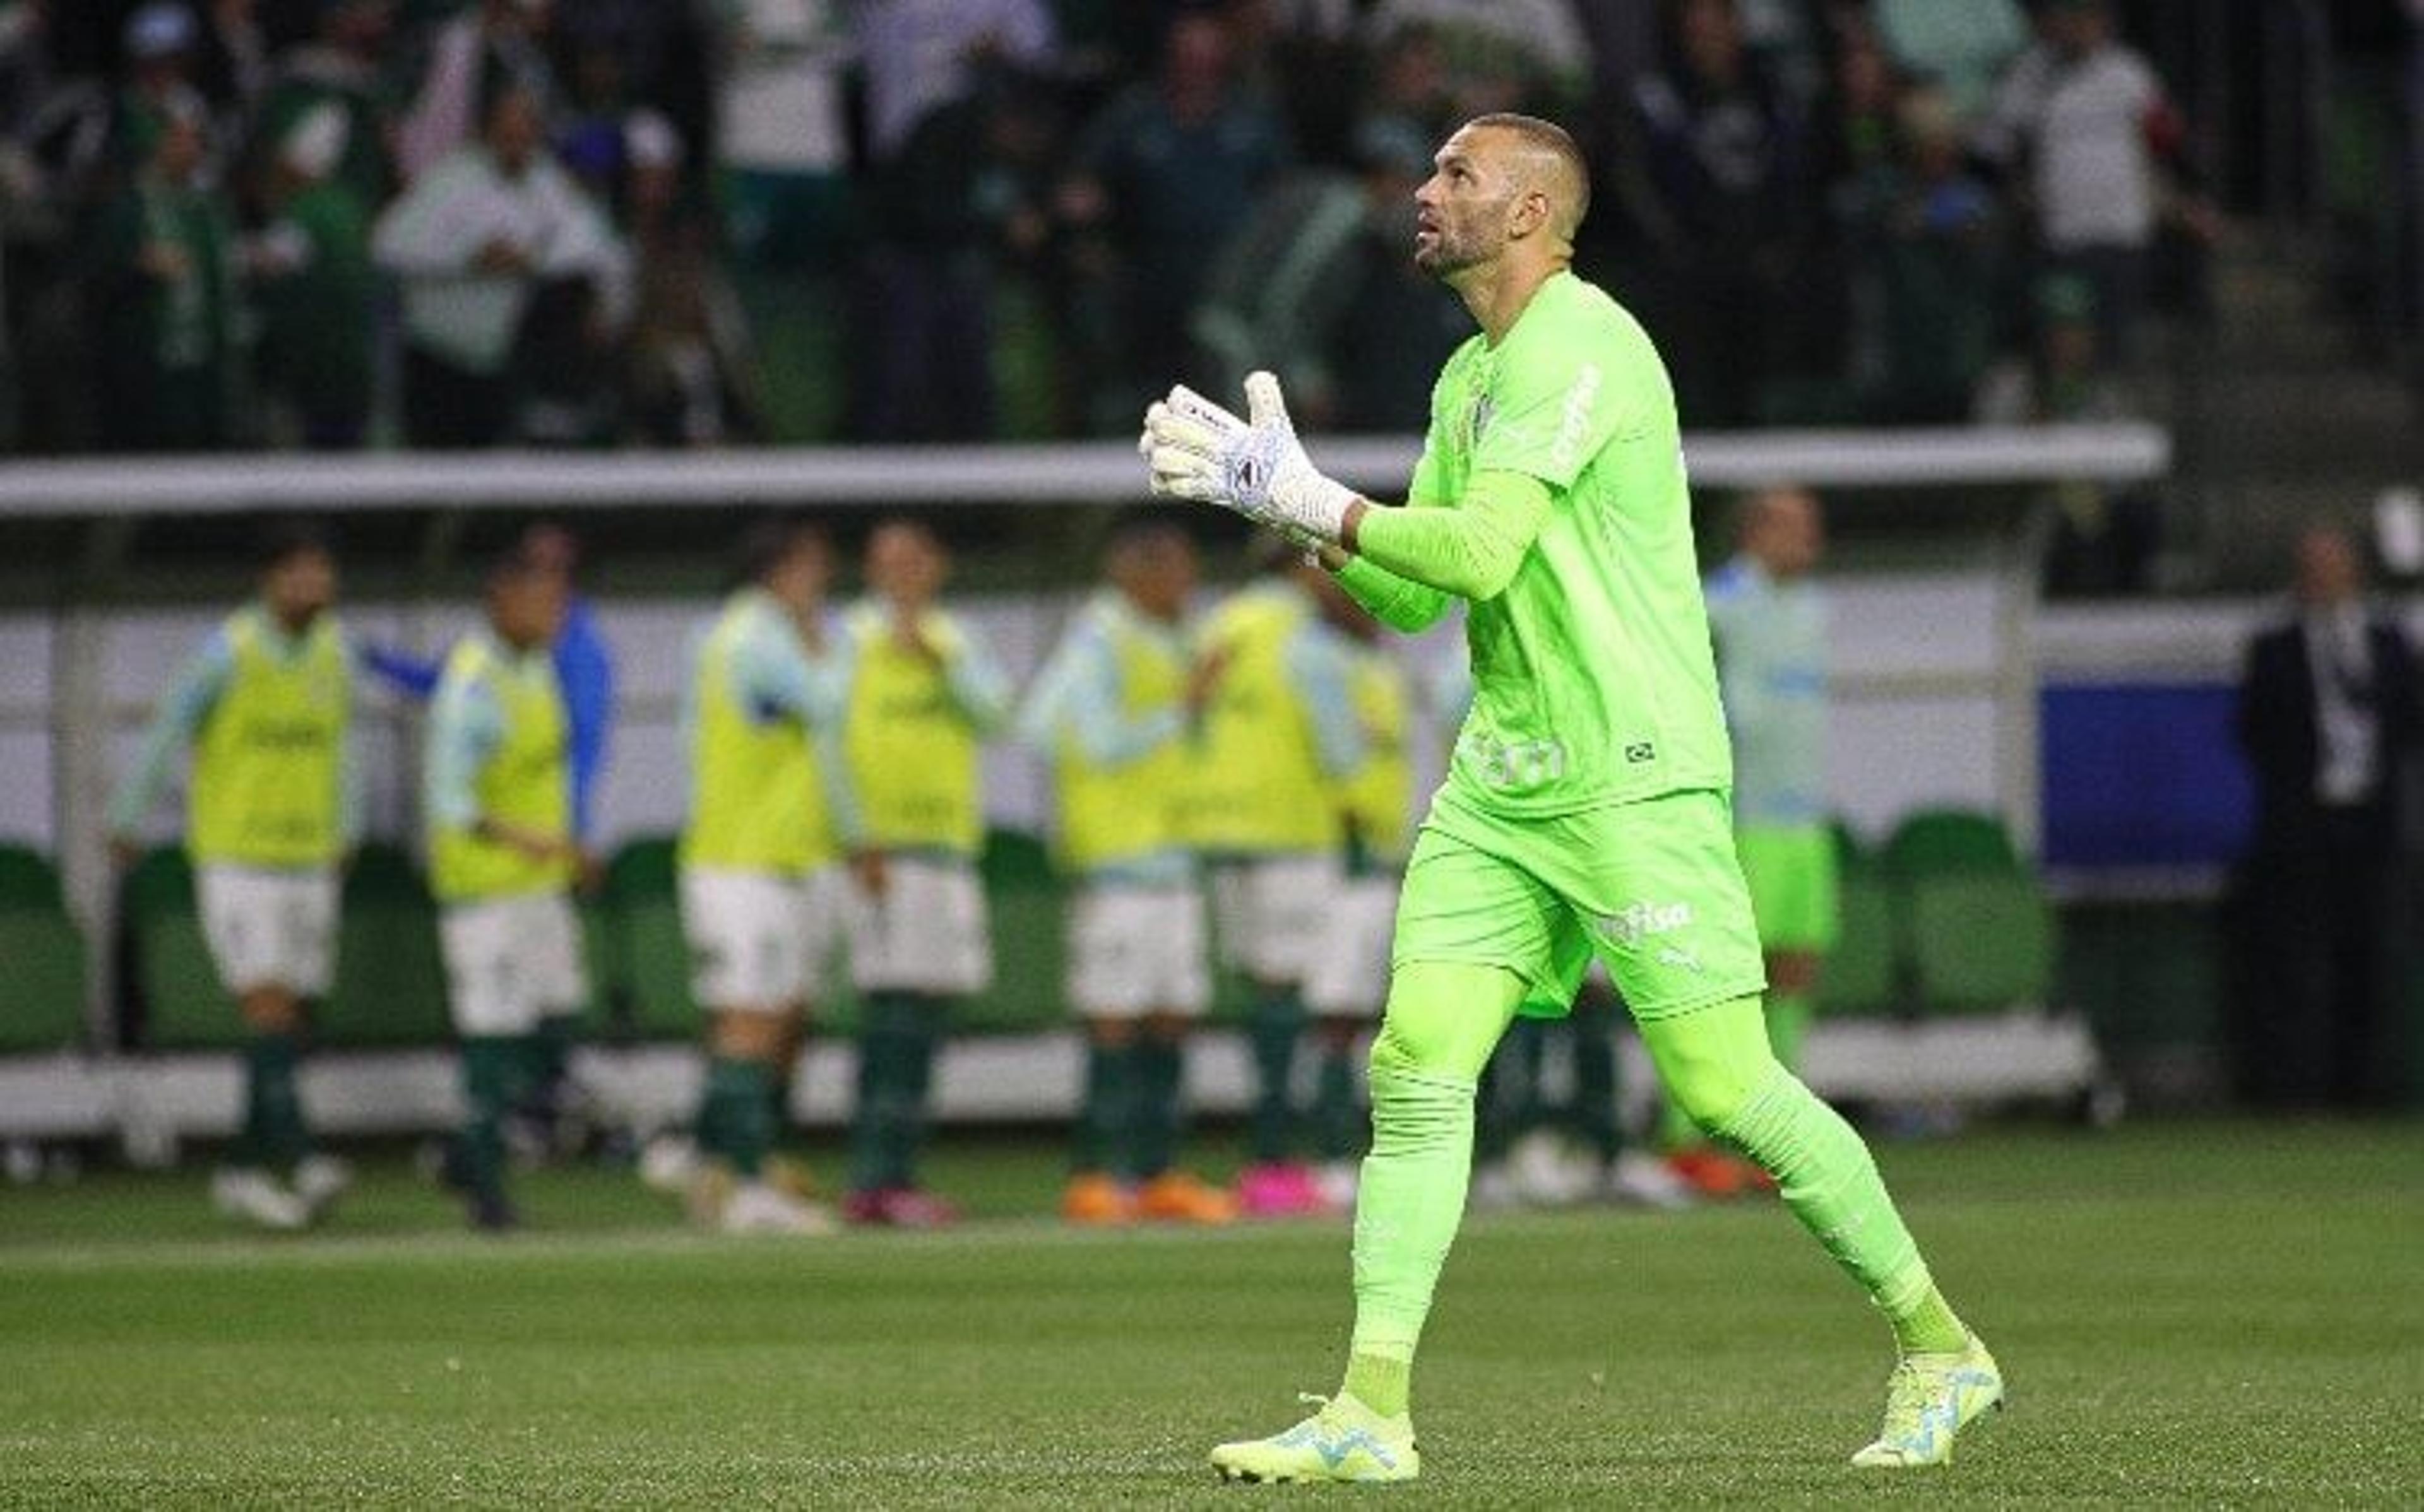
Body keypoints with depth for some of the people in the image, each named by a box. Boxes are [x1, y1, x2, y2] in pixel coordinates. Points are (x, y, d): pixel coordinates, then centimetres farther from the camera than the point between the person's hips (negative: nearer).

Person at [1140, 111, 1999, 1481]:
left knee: (1726, 1089, -8)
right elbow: (1413, 597, 18)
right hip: (1499, 782, 9)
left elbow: (1478, 554, -22)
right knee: (1416, 1071, -4)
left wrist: (1307, 497, -15)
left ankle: (1940, 1351, 7)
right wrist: (1284, 499, 6)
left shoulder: (1575, 345, -13)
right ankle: (1371, 1415, -6)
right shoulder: (1471, 375, 17)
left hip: (1631, 776, -9)